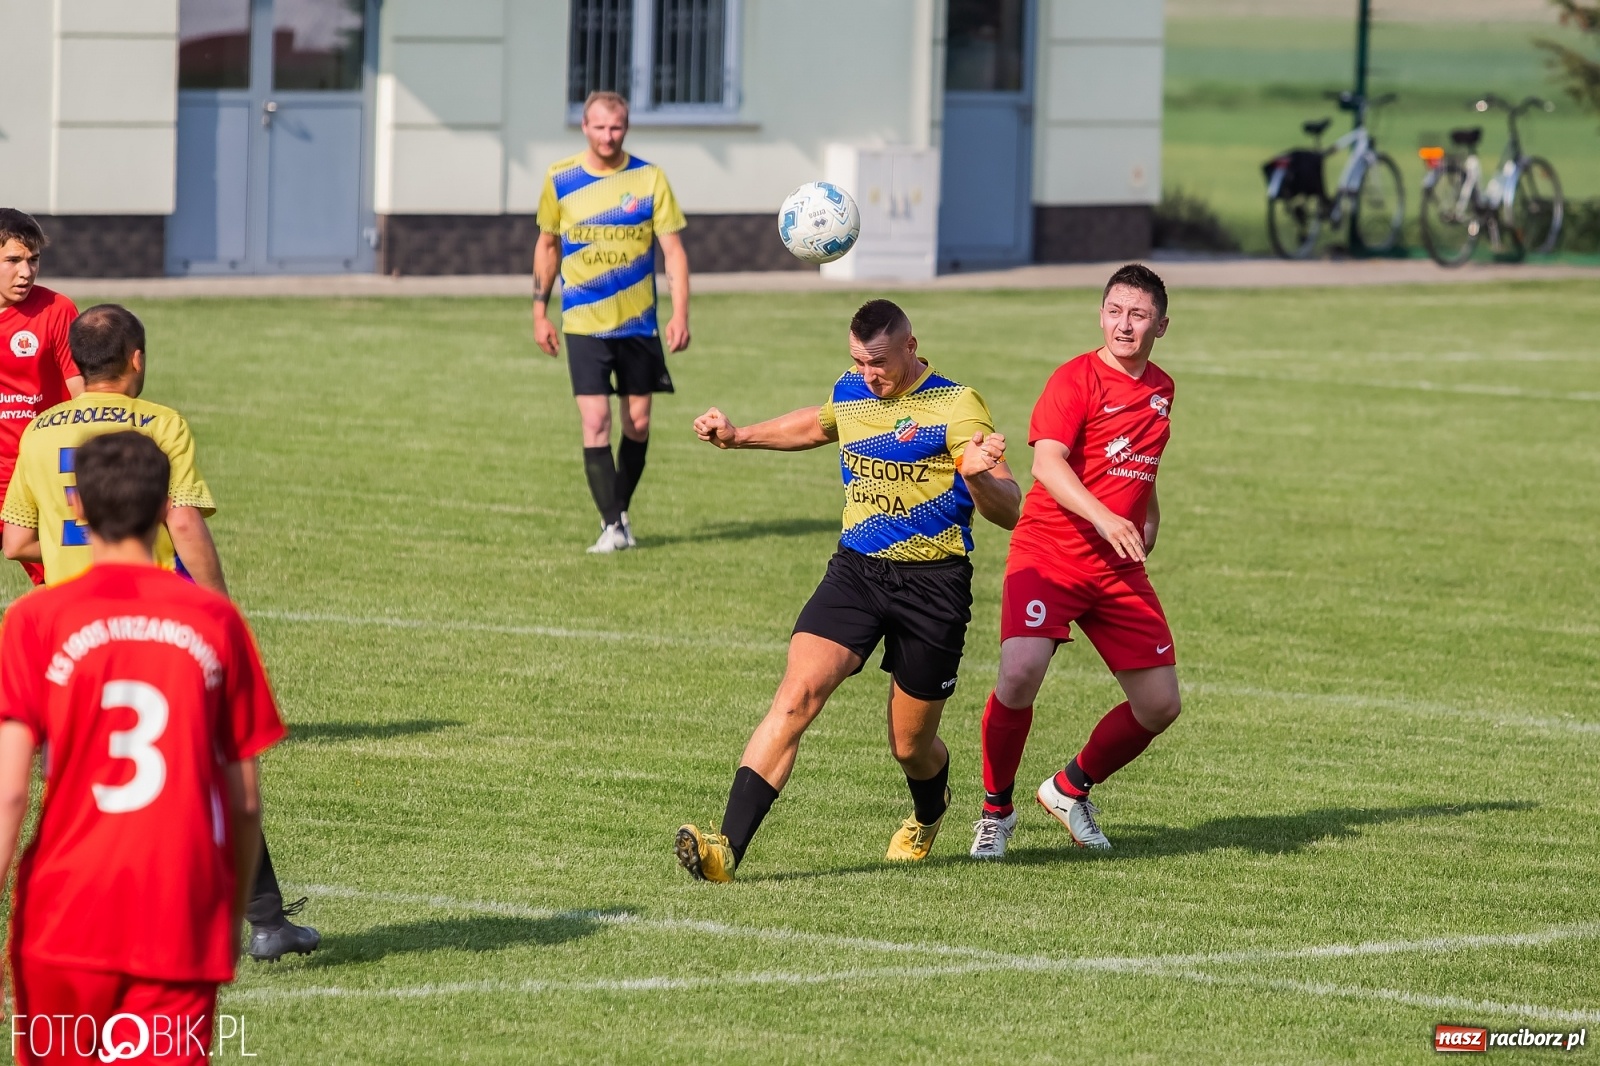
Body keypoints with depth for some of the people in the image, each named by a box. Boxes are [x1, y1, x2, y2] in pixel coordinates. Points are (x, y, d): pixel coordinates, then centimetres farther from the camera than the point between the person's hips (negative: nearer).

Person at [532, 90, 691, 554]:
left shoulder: (649, 179, -3)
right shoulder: (560, 180, -1)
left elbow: (673, 249, -2)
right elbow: (547, 245, 11)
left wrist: (680, 313, -12)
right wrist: (540, 311, 8)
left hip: (638, 323, 1)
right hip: (583, 324, -1)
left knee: (637, 423, 6)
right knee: (595, 421, -11)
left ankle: (621, 511, 25)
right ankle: (610, 525, -7)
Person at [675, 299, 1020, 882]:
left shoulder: (955, 407, -11)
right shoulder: (849, 393, 7)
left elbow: (1009, 512, -15)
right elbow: (816, 425, 34)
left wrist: (979, 477, -35)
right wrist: (738, 436, 32)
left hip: (932, 586, -4)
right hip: (855, 571, 4)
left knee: (910, 745, 8)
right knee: (795, 697, -17)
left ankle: (928, 815, 47)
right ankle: (727, 849, -26)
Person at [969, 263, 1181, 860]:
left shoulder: (1161, 390, 13)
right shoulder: (1076, 379, -9)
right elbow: (1047, 462, -24)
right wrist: (1102, 517, -38)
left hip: (1119, 567, 6)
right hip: (1049, 554, -6)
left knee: (1160, 705, 3)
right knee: (1020, 674, -27)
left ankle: (1071, 789, 29)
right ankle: (995, 810, -5)